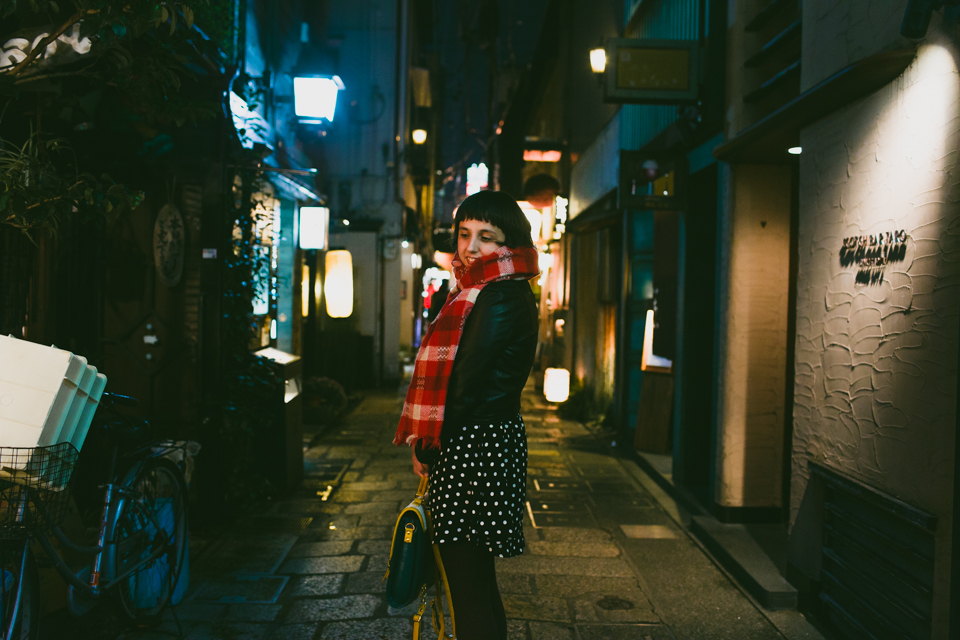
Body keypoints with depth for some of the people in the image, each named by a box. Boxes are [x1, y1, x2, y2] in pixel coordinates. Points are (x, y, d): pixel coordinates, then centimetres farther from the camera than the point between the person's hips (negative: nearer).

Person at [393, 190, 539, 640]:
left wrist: (428, 447, -9)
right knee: (476, 580, 21)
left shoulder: (500, 296, -17)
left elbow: (467, 380, -20)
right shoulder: (489, 291, 16)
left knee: (468, 586, 0)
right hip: (490, 439, 10)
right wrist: (427, 439, 10)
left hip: (475, 446, -10)